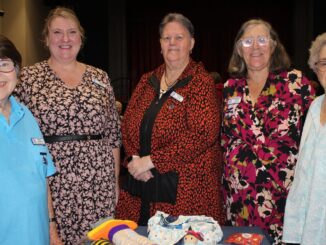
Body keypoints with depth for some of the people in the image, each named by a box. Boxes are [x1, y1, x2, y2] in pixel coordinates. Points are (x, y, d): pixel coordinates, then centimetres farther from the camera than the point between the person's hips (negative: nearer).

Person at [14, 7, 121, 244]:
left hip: (99, 181, 2)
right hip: (50, 180, -2)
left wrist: (116, 180, 9)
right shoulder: (28, 77, 2)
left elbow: (113, 133, 10)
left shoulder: (100, 77, 9)